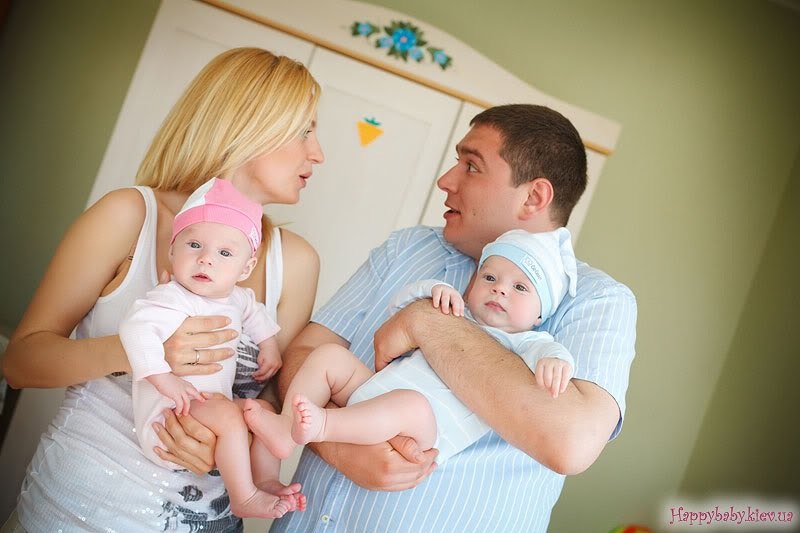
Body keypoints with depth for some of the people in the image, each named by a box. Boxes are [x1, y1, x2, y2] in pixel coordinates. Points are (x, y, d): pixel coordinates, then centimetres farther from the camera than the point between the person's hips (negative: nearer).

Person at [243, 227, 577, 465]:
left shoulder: (520, 343, 6)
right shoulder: (454, 313, 22)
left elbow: (542, 348, -15)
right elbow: (398, 306, 22)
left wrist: (554, 359, -40)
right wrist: (432, 289, 2)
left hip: (425, 432, -7)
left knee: (410, 403, -38)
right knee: (327, 355, -1)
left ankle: (324, 423, -39)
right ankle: (287, 428, -16)